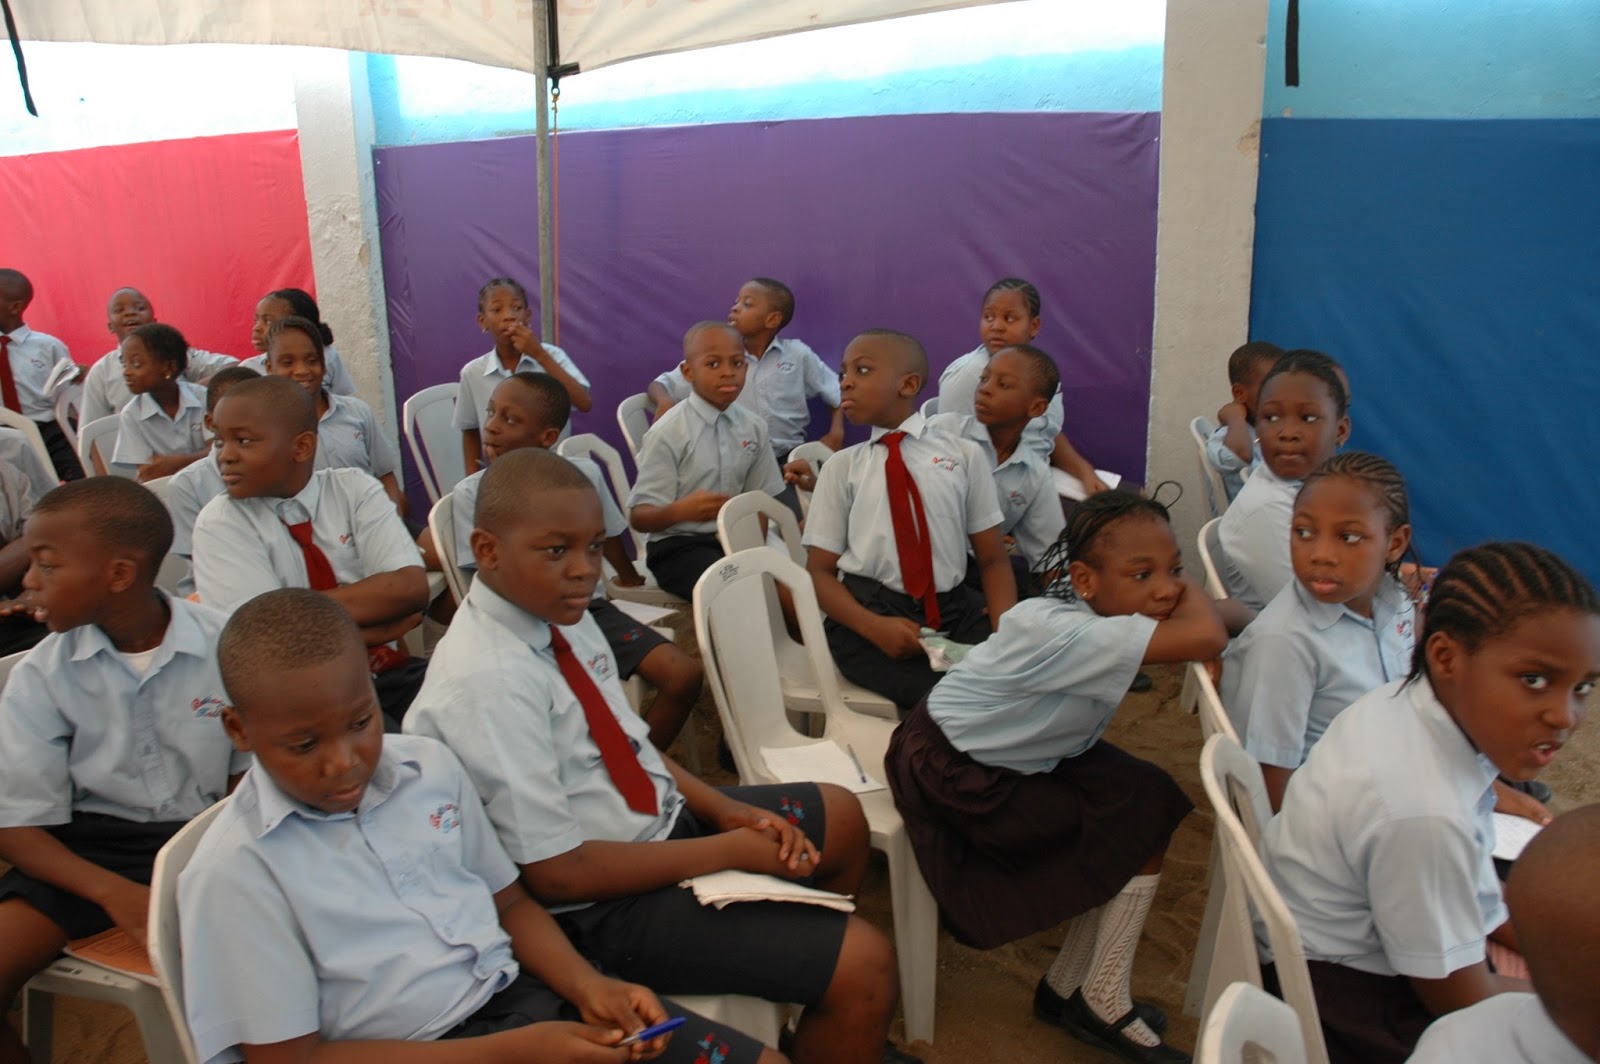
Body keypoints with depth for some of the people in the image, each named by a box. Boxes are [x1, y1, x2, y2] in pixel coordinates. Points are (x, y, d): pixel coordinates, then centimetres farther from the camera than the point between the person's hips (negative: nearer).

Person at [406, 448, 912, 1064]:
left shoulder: (561, 614, -3)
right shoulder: (486, 682, -28)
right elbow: (554, 870, -25)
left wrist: (723, 808, -6)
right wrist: (730, 851, -19)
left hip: (661, 816, 9)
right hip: (603, 904, -9)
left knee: (841, 817, 22)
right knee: (862, 964, -13)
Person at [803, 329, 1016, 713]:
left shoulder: (965, 454, 9)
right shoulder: (842, 467, 8)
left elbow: (993, 558, 9)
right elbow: (820, 571, 6)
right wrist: (876, 627, -15)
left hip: (954, 608, 2)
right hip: (868, 611, -2)